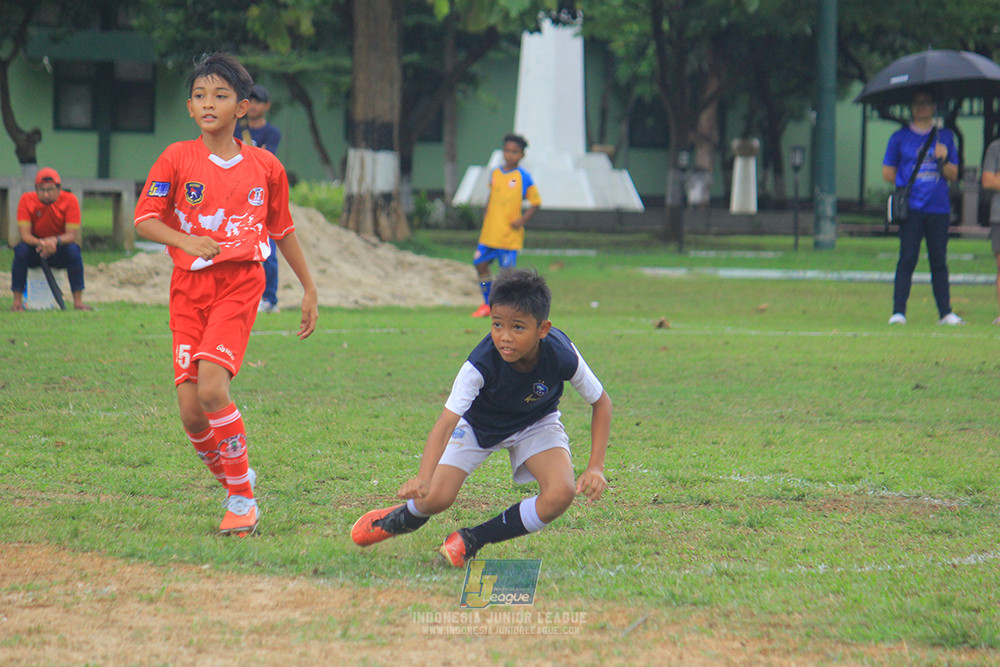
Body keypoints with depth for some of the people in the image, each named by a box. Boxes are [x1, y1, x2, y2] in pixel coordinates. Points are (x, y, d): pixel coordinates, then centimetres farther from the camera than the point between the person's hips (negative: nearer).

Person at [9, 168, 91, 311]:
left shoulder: (70, 200, -13)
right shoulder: (26, 200, -12)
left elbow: (72, 235, -20)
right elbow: (24, 234, -20)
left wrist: (55, 240, -42)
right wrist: (41, 243, -42)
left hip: (59, 249, 0)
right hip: (35, 247, 0)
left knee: (74, 250, -31)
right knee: (21, 250, -32)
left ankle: (78, 301, -26)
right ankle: (17, 301, -25)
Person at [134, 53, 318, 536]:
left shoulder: (265, 167, 4)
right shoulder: (177, 159, 1)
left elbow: (283, 231, 17)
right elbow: (144, 220, -3)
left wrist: (310, 289, 20)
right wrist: (186, 241, -20)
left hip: (240, 284, -2)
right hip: (189, 287, 2)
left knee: (211, 388, -22)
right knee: (191, 410, -5)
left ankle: (242, 498, -8)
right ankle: (235, 484, 22)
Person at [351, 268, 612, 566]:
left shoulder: (562, 357, -33)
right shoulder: (480, 365, -37)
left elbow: (601, 402, -14)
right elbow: (446, 423, -42)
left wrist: (595, 468, -23)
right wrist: (422, 479, -59)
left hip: (535, 424, 1)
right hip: (478, 424, -1)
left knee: (561, 494, -25)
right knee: (435, 499, -14)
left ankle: (473, 540, -5)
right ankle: (406, 517, 28)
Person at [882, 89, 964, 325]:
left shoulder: (945, 137, 14)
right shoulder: (900, 137, 9)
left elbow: (953, 174, 12)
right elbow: (888, 172, 13)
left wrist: (943, 160, -7)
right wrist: (908, 187, 9)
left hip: (939, 208, 2)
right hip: (911, 208, -2)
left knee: (939, 261, 3)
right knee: (907, 259, -7)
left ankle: (945, 312, 5)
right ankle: (898, 312, -6)